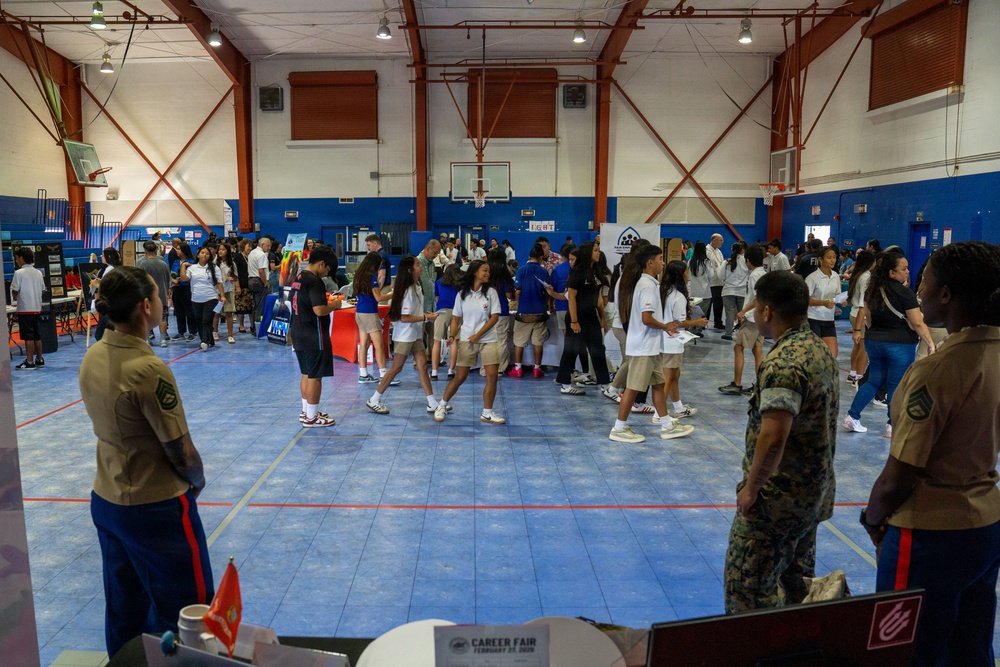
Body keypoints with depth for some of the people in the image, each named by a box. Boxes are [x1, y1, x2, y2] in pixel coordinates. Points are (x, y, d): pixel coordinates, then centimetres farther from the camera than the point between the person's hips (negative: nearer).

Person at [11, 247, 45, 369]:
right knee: (37, 336, 12)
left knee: (28, 336, -4)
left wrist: (15, 296, 10)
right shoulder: (38, 273, 7)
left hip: (24, 308, -6)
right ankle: (39, 360, 17)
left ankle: (30, 362, -2)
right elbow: (42, 290, 10)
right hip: (36, 307, 6)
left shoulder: (19, 273, -11)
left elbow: (15, 291, -10)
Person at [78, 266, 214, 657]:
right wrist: (198, 481, 1)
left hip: (106, 502, 8)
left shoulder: (92, 357, -2)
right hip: (156, 508, -8)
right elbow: (182, 453, -19)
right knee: (186, 617, 8)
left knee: (124, 611, 22)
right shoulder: (148, 369, -25)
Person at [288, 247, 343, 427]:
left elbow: (292, 301, 22)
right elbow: (319, 310, -27)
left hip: (298, 334, 9)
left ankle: (306, 411, 29)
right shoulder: (314, 281, -19)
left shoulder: (298, 278, 10)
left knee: (306, 374, 19)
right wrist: (334, 305, -9)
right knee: (315, 376, 0)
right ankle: (311, 417, 8)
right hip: (314, 336, -9)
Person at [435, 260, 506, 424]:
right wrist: (452, 336, -9)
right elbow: (456, 318, 7)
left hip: (488, 340, 1)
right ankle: (441, 406, 22)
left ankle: (487, 413, 7)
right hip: (466, 341, 0)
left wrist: (478, 335, -12)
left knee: (492, 375, -7)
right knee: (460, 377, 2)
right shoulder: (462, 294, 2)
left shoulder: (490, 292, 0)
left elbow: (494, 317, -5)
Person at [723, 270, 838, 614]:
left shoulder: (783, 363, -25)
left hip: (778, 498, -10)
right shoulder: (821, 350, 6)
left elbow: (772, 438, -33)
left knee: (747, 587, 1)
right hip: (815, 492, 10)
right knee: (798, 579, 22)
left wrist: (751, 488, -19)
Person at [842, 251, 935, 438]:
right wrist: (930, 343, -9)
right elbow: (918, 324, -16)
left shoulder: (873, 290, 4)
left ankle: (852, 416, 11)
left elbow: (864, 311, 18)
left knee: (874, 381, 16)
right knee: (896, 386, 4)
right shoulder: (905, 293, -16)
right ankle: (892, 426, 9)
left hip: (874, 341, 6)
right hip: (900, 345, -6)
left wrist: (858, 330, 30)